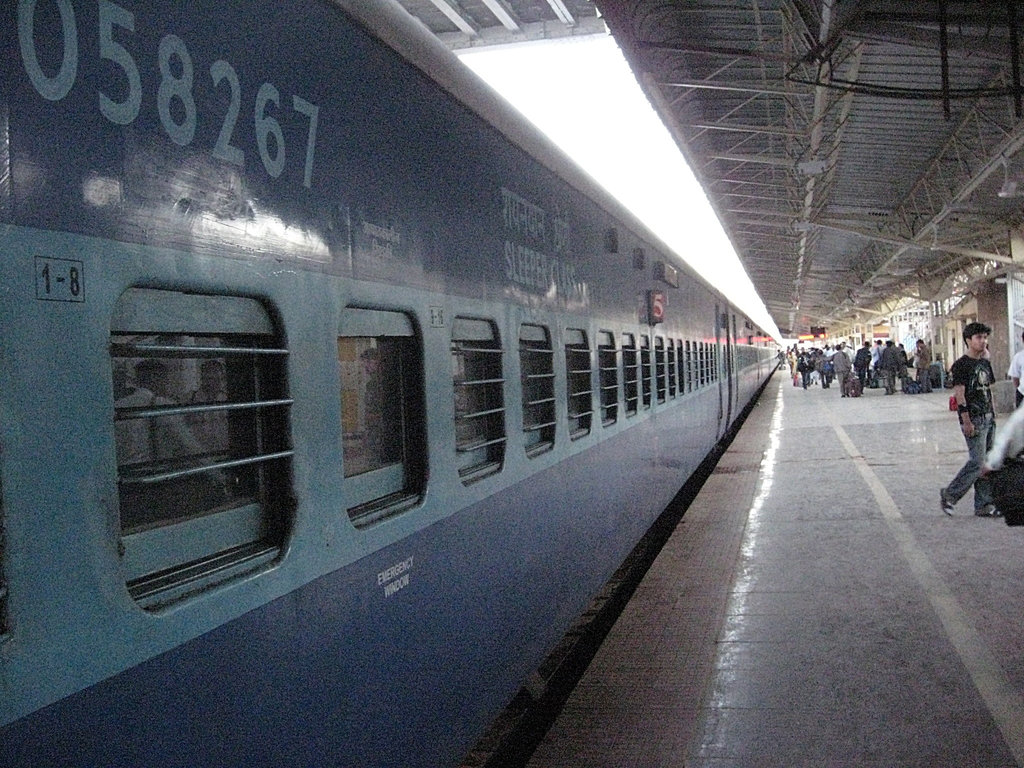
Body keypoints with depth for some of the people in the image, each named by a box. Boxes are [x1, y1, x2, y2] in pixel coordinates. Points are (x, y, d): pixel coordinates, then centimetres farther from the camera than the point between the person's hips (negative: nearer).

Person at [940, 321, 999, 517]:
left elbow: (988, 391, 20)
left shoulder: (985, 363, 14)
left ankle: (984, 505, 12)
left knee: (988, 463, 7)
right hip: (973, 420, -8)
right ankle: (949, 495, 4)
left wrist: (993, 415, 15)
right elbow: (959, 394, -15)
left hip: (988, 419, 8)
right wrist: (966, 421, -19)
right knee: (977, 462, -11)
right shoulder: (961, 365, -10)